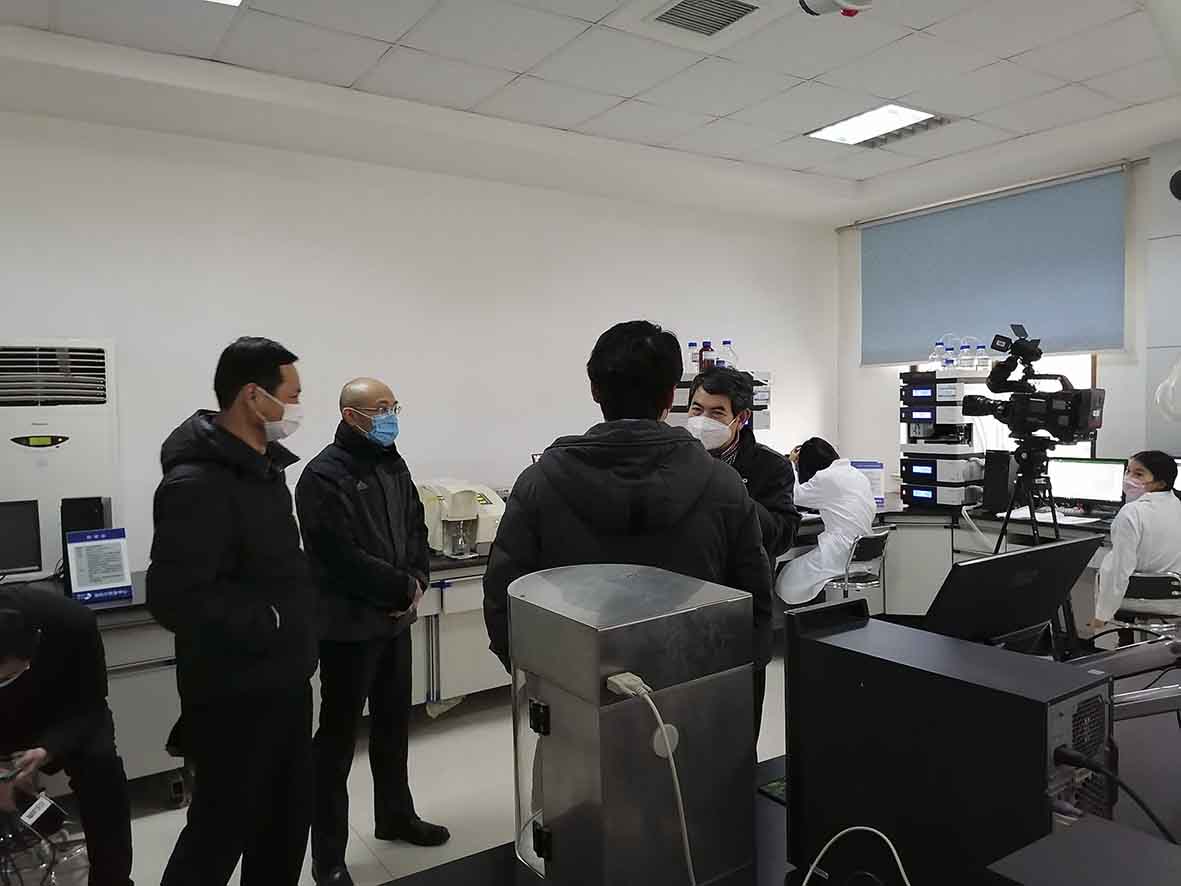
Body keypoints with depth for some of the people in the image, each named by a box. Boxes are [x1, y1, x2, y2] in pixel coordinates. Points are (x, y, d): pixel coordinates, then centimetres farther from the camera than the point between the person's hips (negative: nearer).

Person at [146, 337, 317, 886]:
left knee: (287, 824, 20)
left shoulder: (263, 467, 8)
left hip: (284, 685, 9)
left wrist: (297, 621, 7)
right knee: (222, 831, 9)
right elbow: (174, 599, -28)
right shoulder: (197, 483, -22)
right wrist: (268, 621, -19)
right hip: (235, 699, -9)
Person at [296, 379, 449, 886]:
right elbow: (342, 558, -22)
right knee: (338, 736, 4)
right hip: (349, 626, -7)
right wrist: (402, 587, -14)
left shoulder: (394, 467, 9)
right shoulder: (324, 476, -16)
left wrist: (417, 582, -4)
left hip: (395, 620, 8)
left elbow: (417, 530, 13)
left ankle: (396, 816, 38)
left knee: (394, 725, 20)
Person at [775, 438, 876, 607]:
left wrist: (791, 464, 16)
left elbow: (794, 496, 0)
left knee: (786, 584, 7)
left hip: (839, 557, -8)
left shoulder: (825, 478, -11)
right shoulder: (859, 475, 13)